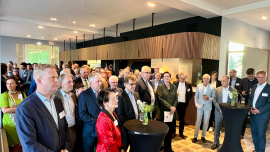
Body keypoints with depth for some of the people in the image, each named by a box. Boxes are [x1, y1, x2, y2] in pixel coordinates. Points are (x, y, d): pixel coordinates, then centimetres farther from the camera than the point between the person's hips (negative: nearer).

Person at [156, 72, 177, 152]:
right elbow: (160, 99, -11)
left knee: (170, 131, 9)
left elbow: (176, 99, 8)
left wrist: (174, 107, -10)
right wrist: (170, 107, -16)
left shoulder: (174, 87, 11)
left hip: (172, 113, 4)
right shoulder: (160, 87, -2)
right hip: (162, 113, -4)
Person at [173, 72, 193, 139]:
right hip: (176, 103, -1)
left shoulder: (188, 84, 2)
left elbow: (191, 94, 11)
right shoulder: (175, 84, -1)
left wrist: (187, 100, 4)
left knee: (182, 119, 10)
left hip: (183, 104, 1)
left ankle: (181, 133, 22)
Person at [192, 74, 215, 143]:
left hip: (208, 107, 0)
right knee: (198, 122, 1)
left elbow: (214, 98, 0)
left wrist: (208, 98, -18)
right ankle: (195, 136, 11)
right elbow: (196, 96, 7)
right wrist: (196, 103, -2)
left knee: (206, 123, 8)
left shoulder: (212, 88, -3)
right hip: (200, 106, 0)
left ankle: (203, 136, 25)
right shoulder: (198, 86, 3)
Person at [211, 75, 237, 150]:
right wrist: (220, 109, -10)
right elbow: (214, 100, 0)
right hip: (219, 112, 1)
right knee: (217, 128, 8)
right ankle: (216, 143, 22)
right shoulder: (217, 89, 1)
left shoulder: (234, 90, -1)